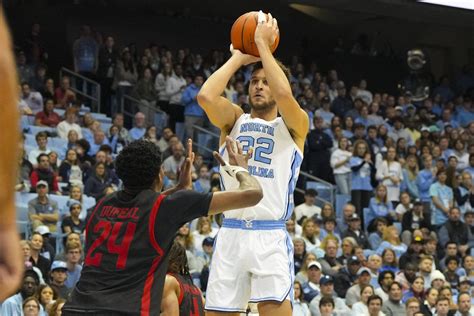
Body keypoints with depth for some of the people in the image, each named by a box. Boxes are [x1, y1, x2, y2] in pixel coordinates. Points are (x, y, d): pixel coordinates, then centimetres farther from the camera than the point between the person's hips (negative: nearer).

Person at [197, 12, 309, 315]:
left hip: (271, 236, -3)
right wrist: (239, 58, 5)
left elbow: (284, 93, -15)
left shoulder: (294, 125, 7)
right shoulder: (234, 120, 15)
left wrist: (263, 44, -4)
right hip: (231, 233, 3)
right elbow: (206, 96, -6)